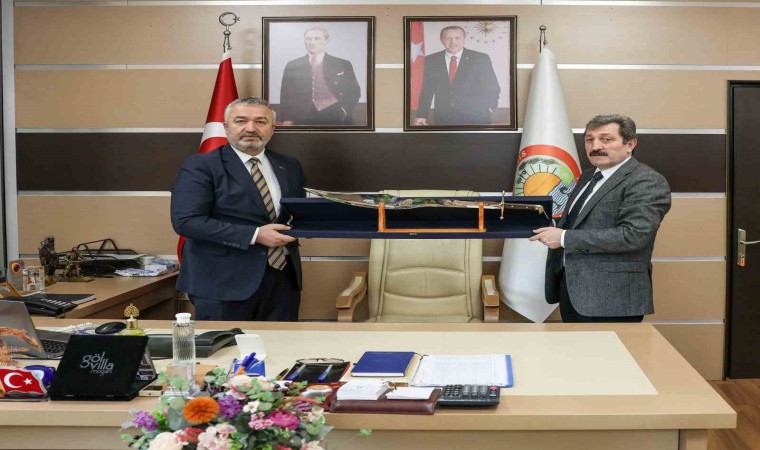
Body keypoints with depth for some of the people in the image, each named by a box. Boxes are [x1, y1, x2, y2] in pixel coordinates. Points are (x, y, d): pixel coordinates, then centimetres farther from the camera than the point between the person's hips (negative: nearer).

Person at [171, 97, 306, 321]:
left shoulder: (289, 166, 12)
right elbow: (186, 221, -16)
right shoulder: (200, 166, -6)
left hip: (283, 278, 5)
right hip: (224, 282, -5)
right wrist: (254, 235, -20)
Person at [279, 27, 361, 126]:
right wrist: (287, 121, -2)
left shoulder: (343, 65, 6)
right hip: (302, 121, 1)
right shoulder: (292, 66, 10)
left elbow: (354, 93, 7)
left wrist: (343, 112, -8)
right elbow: (286, 97, 9)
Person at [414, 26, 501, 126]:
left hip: (475, 117, -2)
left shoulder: (481, 58, -1)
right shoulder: (431, 60, 5)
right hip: (443, 118, 2)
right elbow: (427, 90, 7)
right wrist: (421, 114, 1)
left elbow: (492, 87, 2)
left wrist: (490, 106, -9)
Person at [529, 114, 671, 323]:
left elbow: (633, 235, -25)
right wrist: (554, 231, 5)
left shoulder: (646, 182, -14)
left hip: (611, 298, -9)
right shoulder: (588, 176, 15)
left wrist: (565, 238, -21)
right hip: (571, 288, 9)